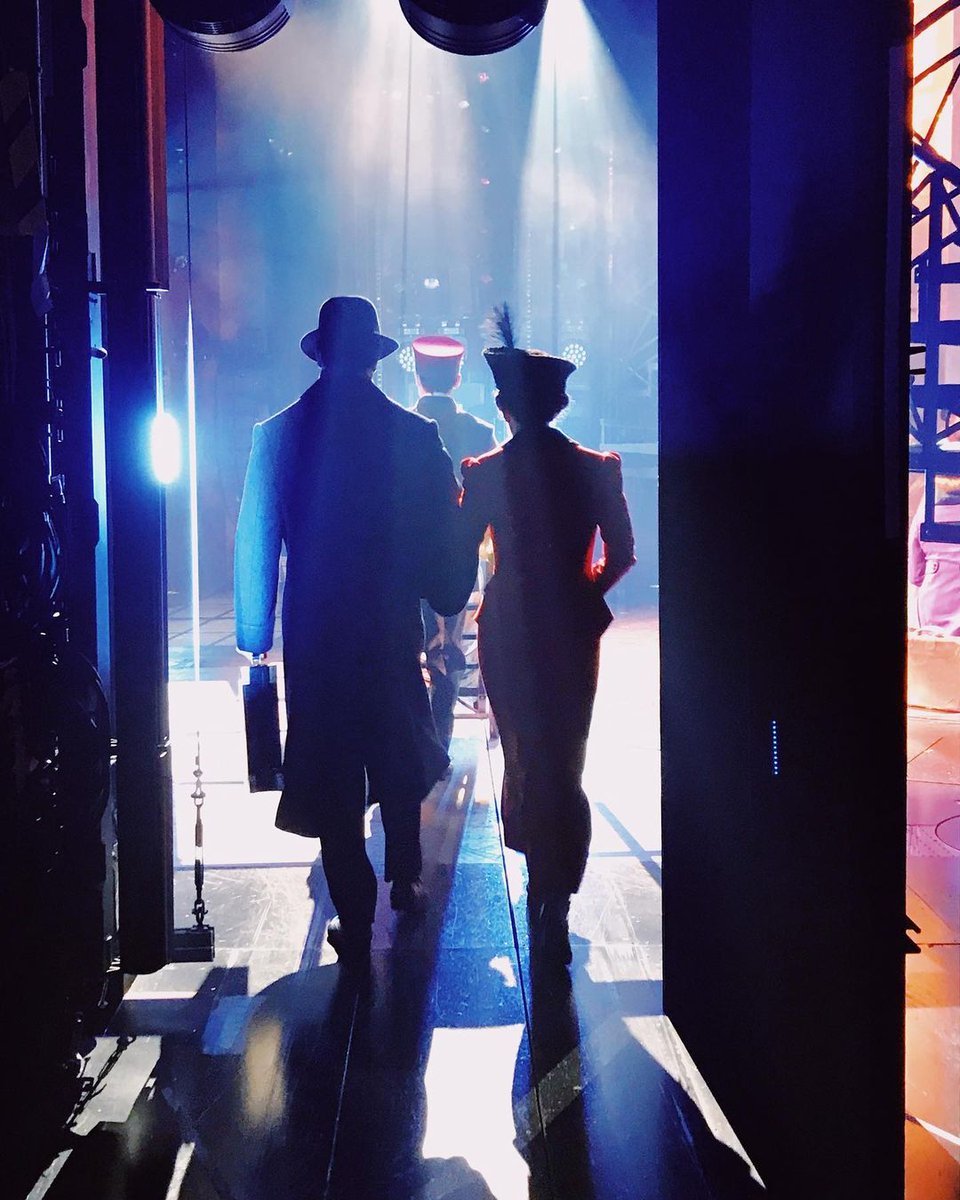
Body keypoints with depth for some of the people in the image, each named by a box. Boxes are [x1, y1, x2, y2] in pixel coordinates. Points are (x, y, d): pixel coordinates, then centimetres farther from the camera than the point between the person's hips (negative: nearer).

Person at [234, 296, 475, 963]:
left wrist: (255, 632, 6)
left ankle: (355, 922, 15)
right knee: (400, 760, 21)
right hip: (392, 629, 1)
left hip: (315, 633, 0)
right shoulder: (415, 434, -10)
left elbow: (256, 542, -2)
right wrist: (448, 599, 12)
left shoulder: (279, 434, -6)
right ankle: (405, 883, 35)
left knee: (332, 775, 8)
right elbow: (441, 539, -6)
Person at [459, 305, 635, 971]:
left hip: (508, 633, 0)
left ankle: (539, 882, 35)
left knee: (523, 757, 18)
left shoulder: (485, 472, -8)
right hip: (573, 630, 0)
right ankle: (554, 911, 5)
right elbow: (621, 556, -3)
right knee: (564, 764, 8)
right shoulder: (598, 469, -7)